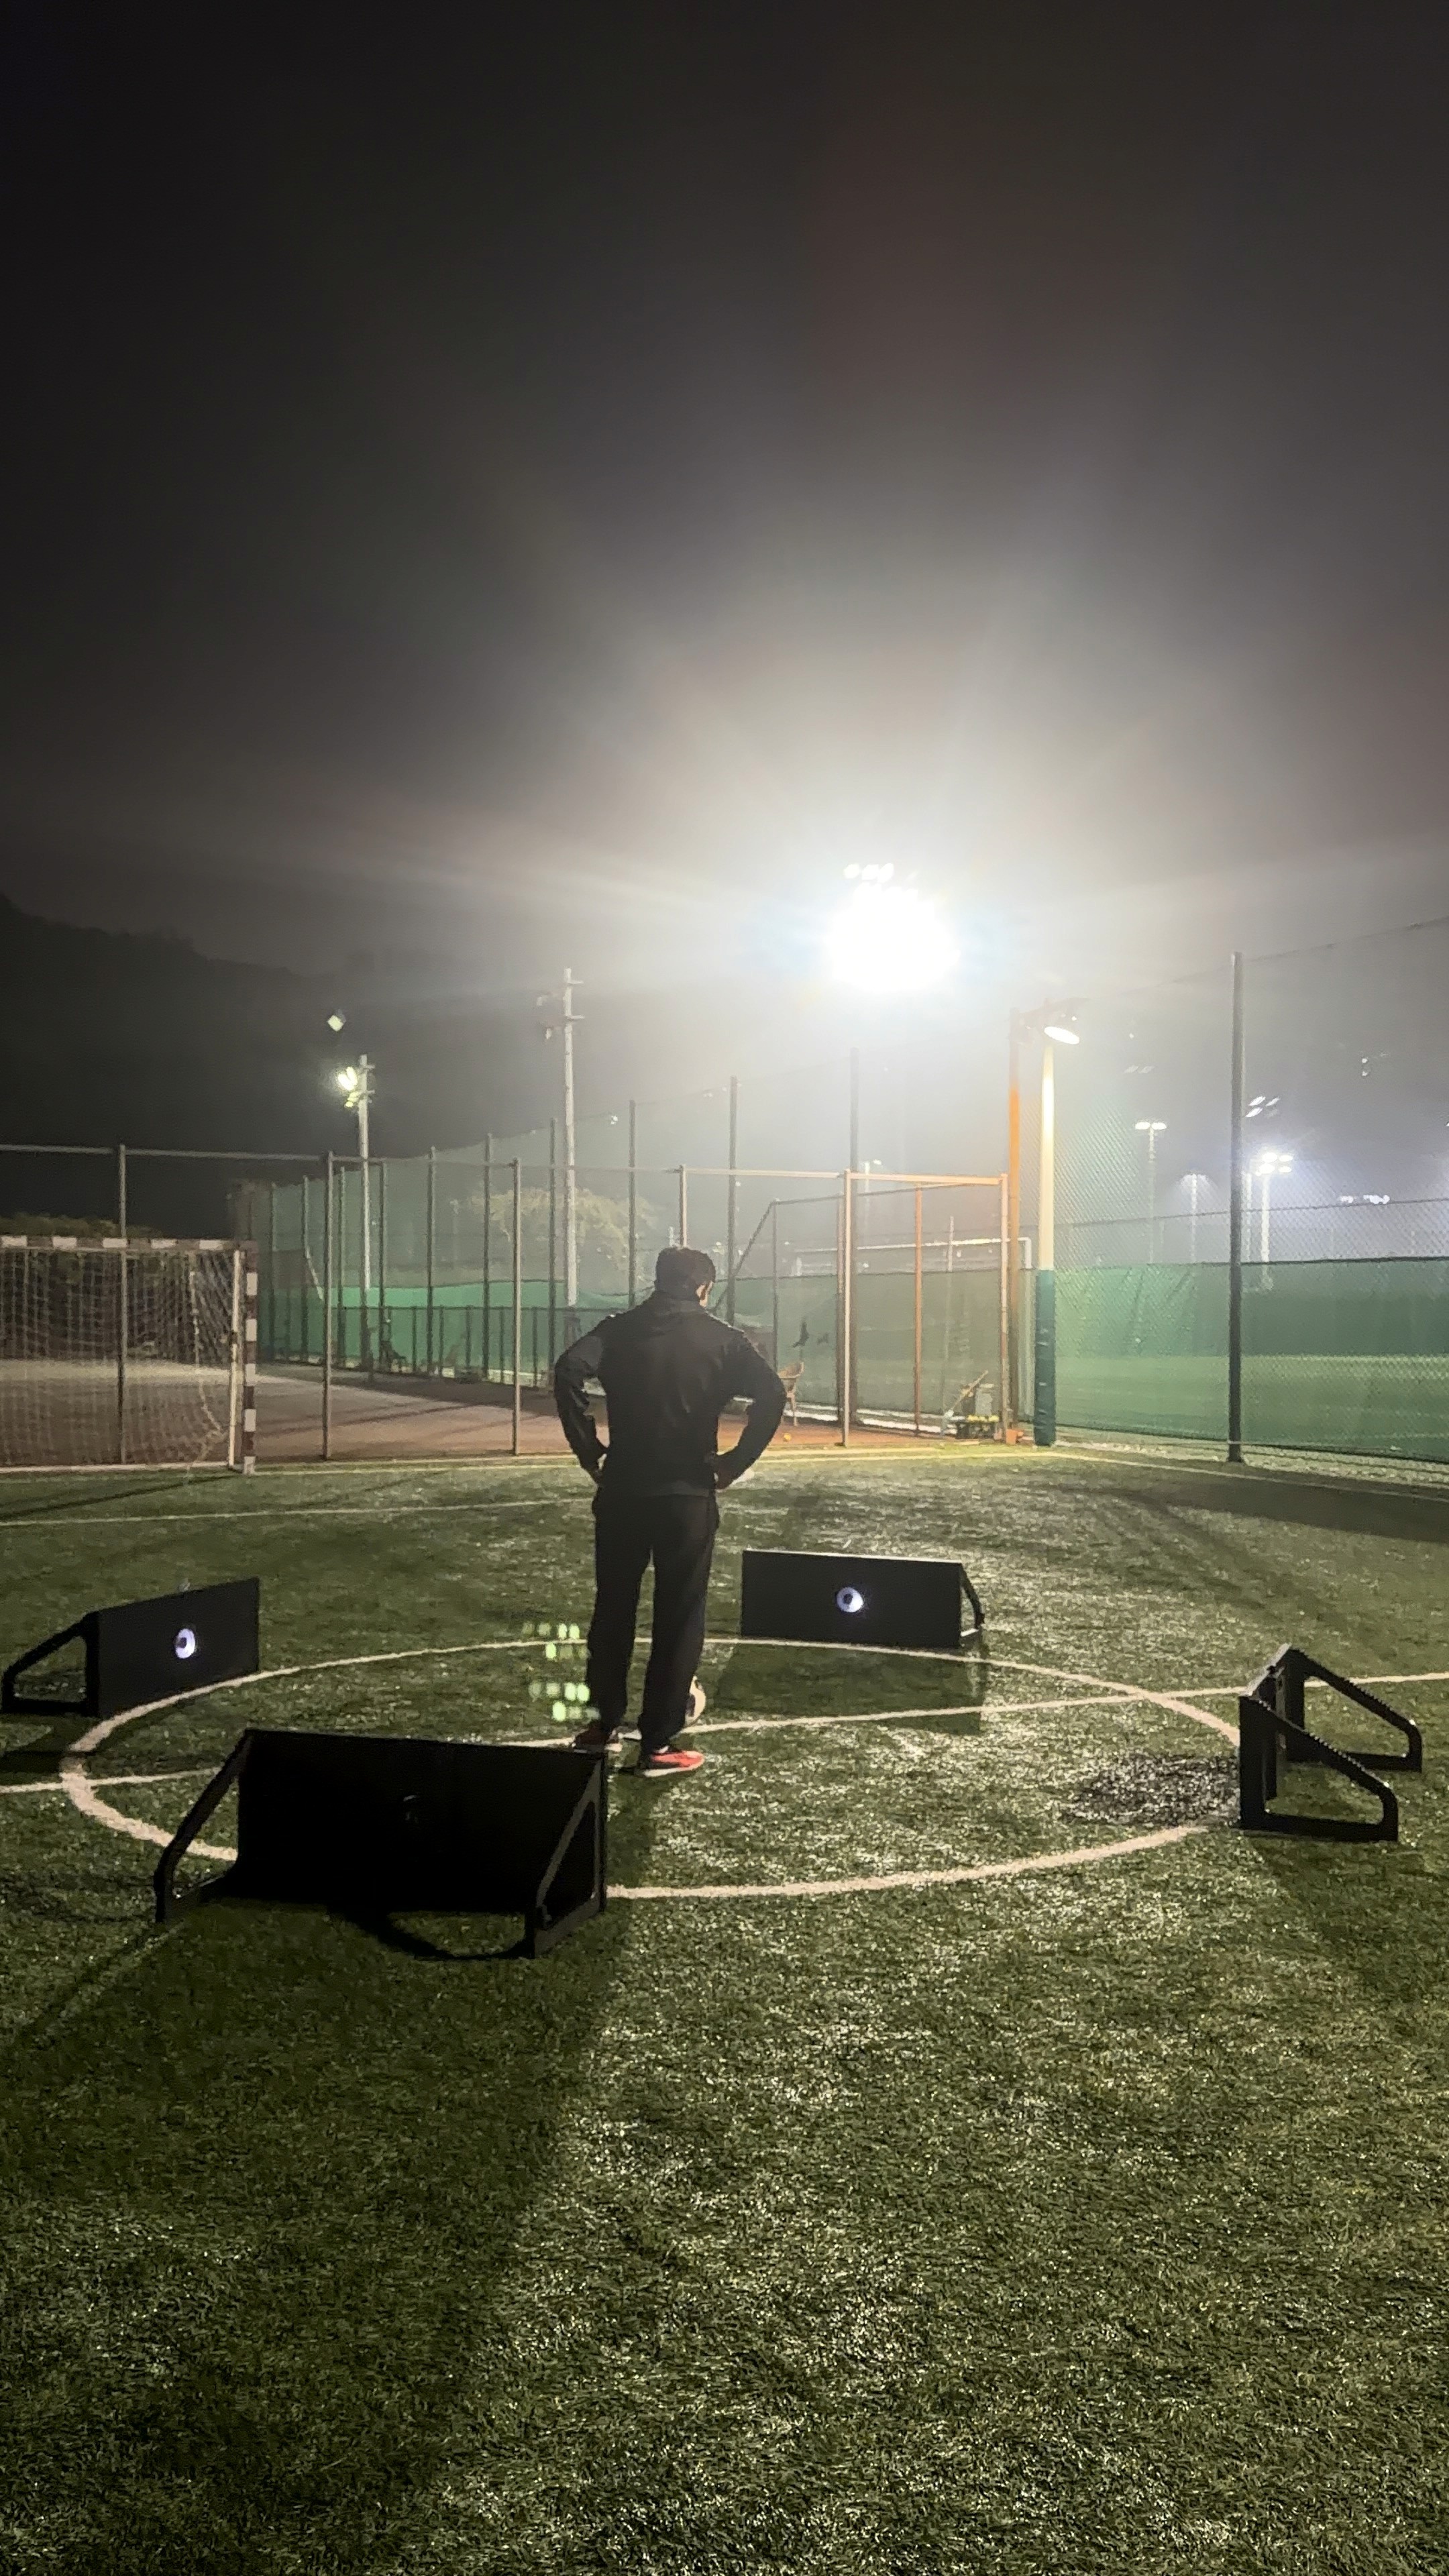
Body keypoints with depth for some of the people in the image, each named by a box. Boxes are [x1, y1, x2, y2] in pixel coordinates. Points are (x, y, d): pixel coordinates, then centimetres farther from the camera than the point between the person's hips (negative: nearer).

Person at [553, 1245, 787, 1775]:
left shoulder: (620, 1329, 4)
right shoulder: (720, 1338, 2)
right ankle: (658, 1744, 8)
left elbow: (568, 1373, -13)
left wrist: (590, 1452, -7)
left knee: (613, 1608, 16)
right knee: (678, 1618, 5)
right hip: (688, 1495, -2)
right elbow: (771, 1395, -11)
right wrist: (733, 1463, -5)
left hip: (622, 1490, 2)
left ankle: (604, 1721, 28)